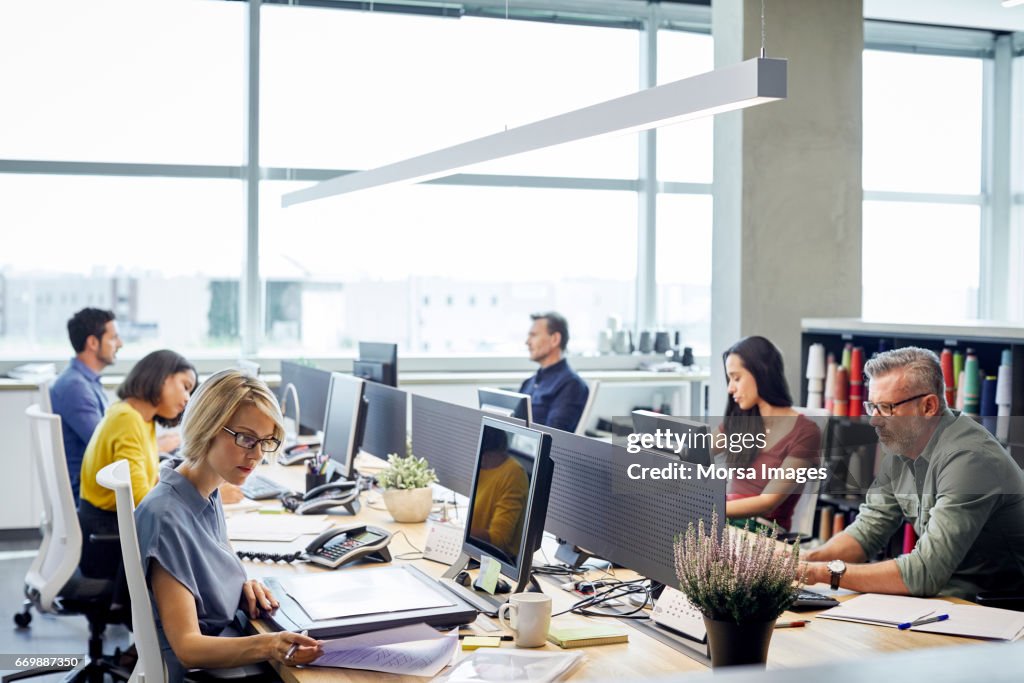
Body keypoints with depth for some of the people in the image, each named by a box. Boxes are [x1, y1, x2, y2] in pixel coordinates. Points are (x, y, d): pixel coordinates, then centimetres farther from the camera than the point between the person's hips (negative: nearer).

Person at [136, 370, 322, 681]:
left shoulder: (210, 495, 5)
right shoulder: (166, 516, -21)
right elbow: (187, 646, -23)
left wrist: (243, 585, -1)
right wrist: (268, 646, -38)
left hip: (225, 652, 8)